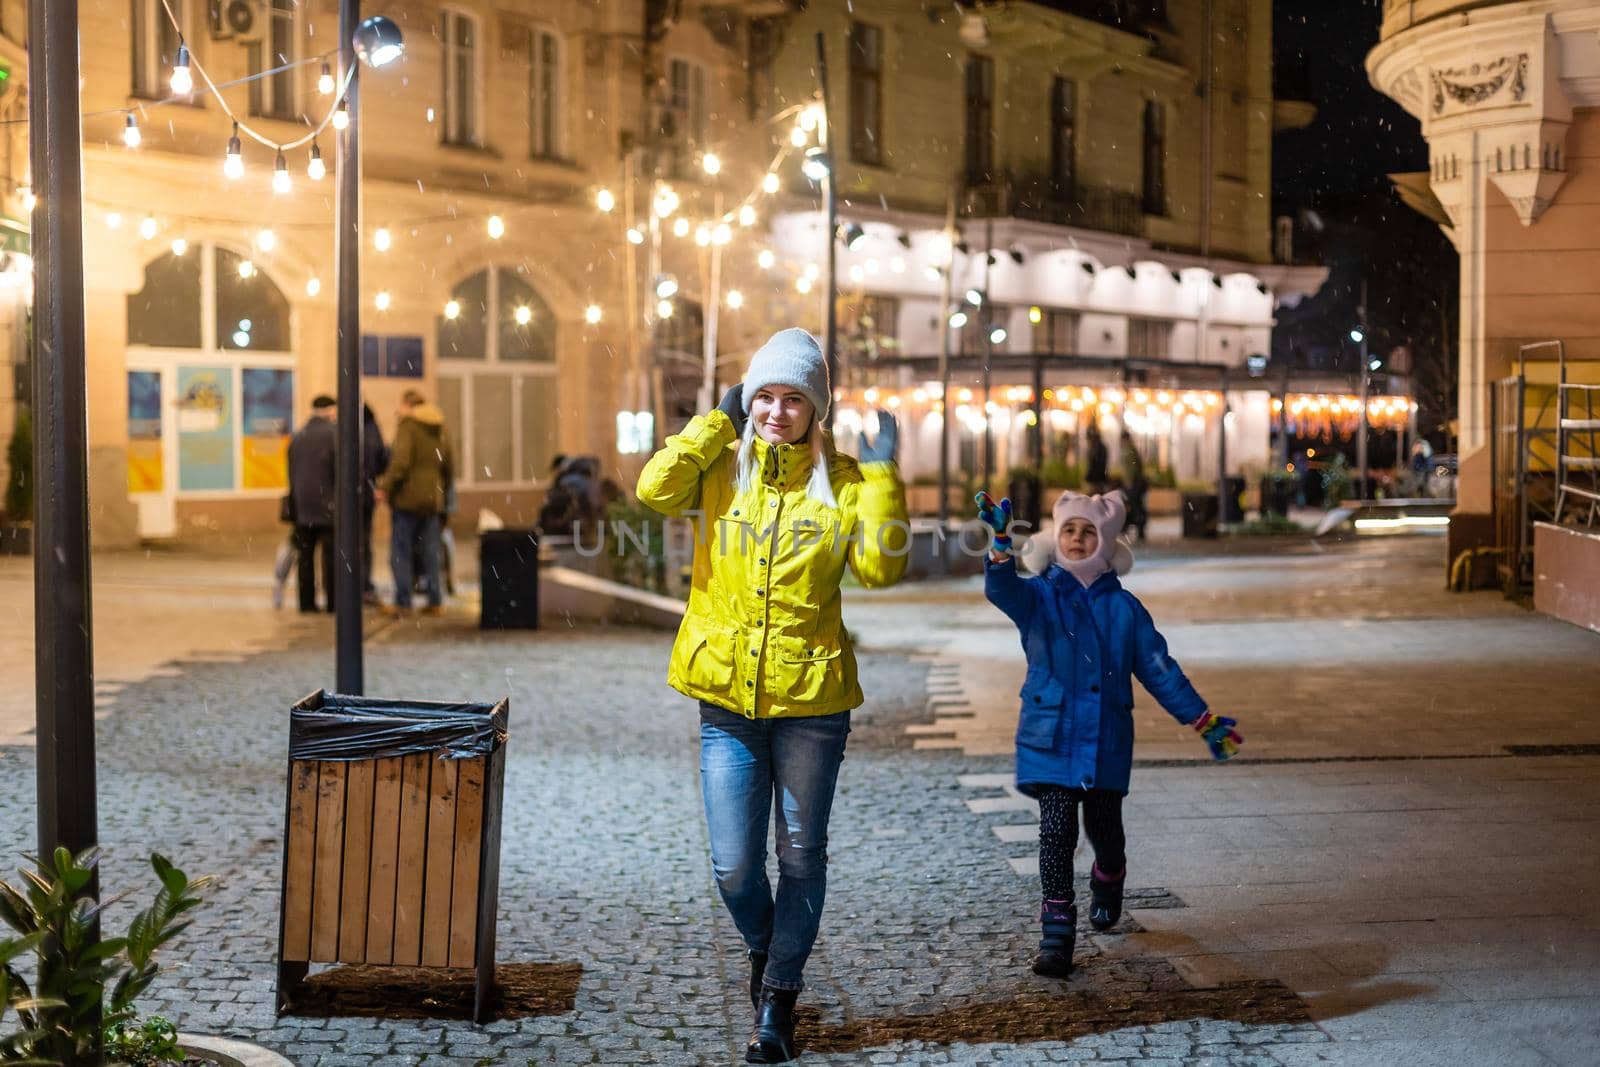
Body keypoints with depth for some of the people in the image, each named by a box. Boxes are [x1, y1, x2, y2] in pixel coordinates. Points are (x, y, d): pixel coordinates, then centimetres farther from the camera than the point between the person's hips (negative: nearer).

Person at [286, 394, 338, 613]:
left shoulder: (297, 437, 12)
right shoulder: (333, 433, -7)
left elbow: (291, 473, 15)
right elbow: (340, 470, -11)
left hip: (302, 507, 5)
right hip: (327, 505, -5)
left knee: (305, 556, 7)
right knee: (331, 555, -2)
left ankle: (307, 601, 7)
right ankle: (332, 601, -3)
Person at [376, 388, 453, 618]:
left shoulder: (408, 426, -8)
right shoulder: (440, 429, 13)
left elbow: (401, 462, -18)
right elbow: (449, 467, 18)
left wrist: (386, 487, -11)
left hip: (407, 497, -6)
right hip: (433, 499, 6)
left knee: (400, 551, 0)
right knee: (430, 552, 10)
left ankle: (403, 602, 0)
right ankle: (435, 601, 9)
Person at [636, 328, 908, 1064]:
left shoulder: (839, 480, -1)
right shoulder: (721, 468, 2)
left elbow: (880, 567, -12)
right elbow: (655, 488, -17)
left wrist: (883, 474, -14)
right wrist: (718, 421, -10)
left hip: (811, 699, 0)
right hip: (727, 699, 1)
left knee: (801, 857, 10)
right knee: (734, 868, 1)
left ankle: (777, 1002, 26)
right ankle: (764, 948, 34)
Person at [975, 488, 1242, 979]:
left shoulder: (1123, 607, 4)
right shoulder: (1038, 596, -1)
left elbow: (1159, 670, 8)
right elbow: (1000, 589, -23)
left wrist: (1204, 721, 7)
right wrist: (1000, 539, -42)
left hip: (1107, 741, 2)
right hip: (1051, 738, -2)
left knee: (1104, 829, 13)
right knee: (1056, 830, -11)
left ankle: (1107, 887, 47)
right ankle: (1056, 934, -6)